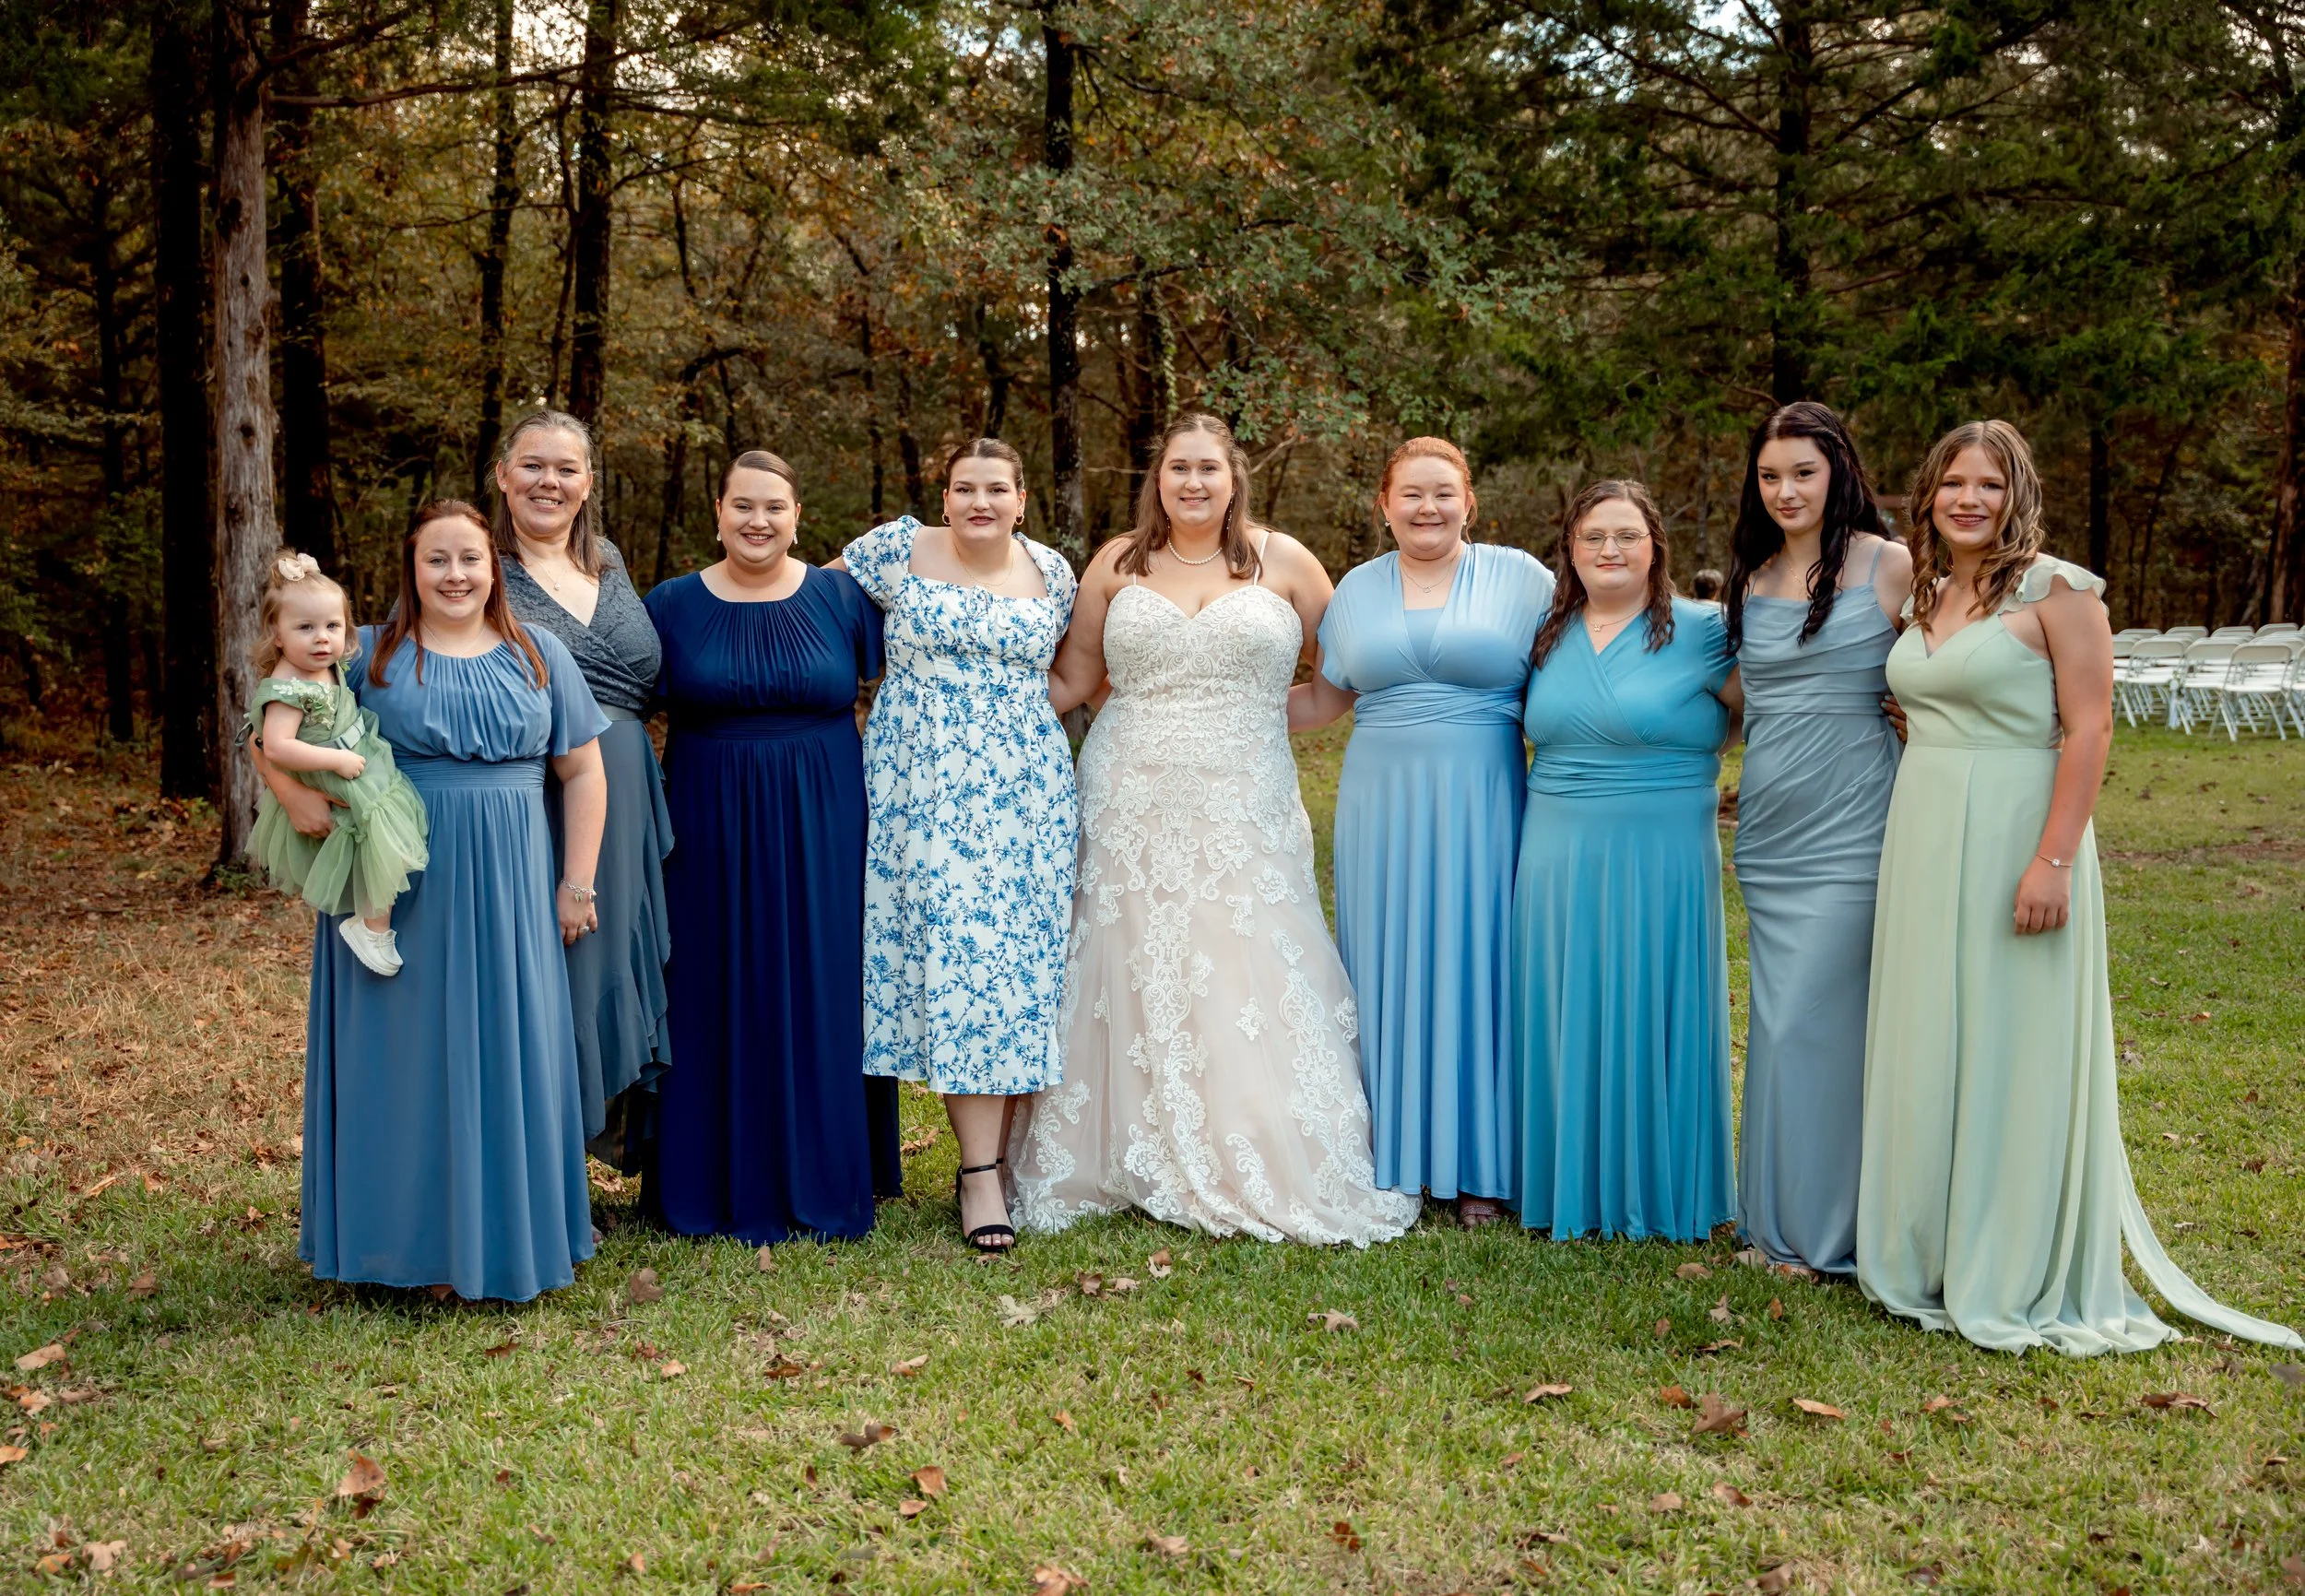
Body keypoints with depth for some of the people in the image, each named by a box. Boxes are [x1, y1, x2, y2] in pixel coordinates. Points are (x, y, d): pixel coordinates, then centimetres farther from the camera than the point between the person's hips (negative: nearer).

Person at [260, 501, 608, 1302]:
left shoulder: (540, 655, 8)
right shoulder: (370, 655, 4)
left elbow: (582, 770, 8)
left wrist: (576, 884, 2)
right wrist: (295, 795, -15)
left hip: (508, 891, 1)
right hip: (399, 890, -1)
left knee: (507, 1052, 5)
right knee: (411, 1054, 4)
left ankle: (509, 1235, 17)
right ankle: (418, 1241, 14)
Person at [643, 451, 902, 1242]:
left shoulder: (843, 597, 3)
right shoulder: (672, 604, 3)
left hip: (822, 828, 0)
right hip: (709, 828, 0)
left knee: (820, 996, 5)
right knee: (718, 998, 5)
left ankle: (822, 1180, 17)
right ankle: (721, 1184, 17)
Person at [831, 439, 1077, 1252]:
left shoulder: (1052, 572, 9)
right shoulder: (899, 548, 2)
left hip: (1025, 789, 2)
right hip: (921, 785, -2)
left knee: (1016, 956, 0)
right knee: (952, 956, -7)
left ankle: (993, 1156, 11)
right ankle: (980, 1172, -4)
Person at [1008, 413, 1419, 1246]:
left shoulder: (1282, 561, 5)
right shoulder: (1116, 565, 8)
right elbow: (1067, 683, 12)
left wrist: (1277, 711, 2)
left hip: (1242, 816, -1)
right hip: (1131, 812, 1)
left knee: (1248, 987, -2)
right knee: (1131, 986, 3)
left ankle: (1271, 1175, 8)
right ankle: (1123, 1165, 13)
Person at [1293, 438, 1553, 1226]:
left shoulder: (1521, 577, 3)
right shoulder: (1357, 589, 12)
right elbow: (1324, 698, 18)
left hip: (1481, 808, -2)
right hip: (1381, 808, 2)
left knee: (1475, 967, 0)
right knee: (1387, 973, 3)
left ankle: (1480, 1168, 11)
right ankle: (1393, 1160, 13)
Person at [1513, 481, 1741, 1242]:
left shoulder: (1700, 631, -5)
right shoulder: (1548, 636, 10)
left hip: (1656, 864, -4)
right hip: (1555, 863, 4)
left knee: (1646, 1020, 3)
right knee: (1564, 1021, 9)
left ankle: (1654, 1191, 17)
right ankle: (1567, 1183, 22)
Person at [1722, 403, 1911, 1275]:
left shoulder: (1889, 566, -5)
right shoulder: (1751, 577, 11)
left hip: (1850, 832, -6)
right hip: (1769, 834, 6)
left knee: (1818, 1018, -5)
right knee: (1779, 1023, 10)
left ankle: (1829, 1228, 9)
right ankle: (1780, 1220, 21)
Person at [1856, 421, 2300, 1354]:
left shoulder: (2057, 590, -9)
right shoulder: (1925, 595, 12)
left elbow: (2089, 729, -14)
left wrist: (2054, 860, -22)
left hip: (2013, 836, -7)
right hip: (1922, 843, 7)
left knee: (2012, 1051, -1)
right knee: (1927, 1049, 12)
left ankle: (2021, 1281, 11)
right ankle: (1928, 1257, 25)